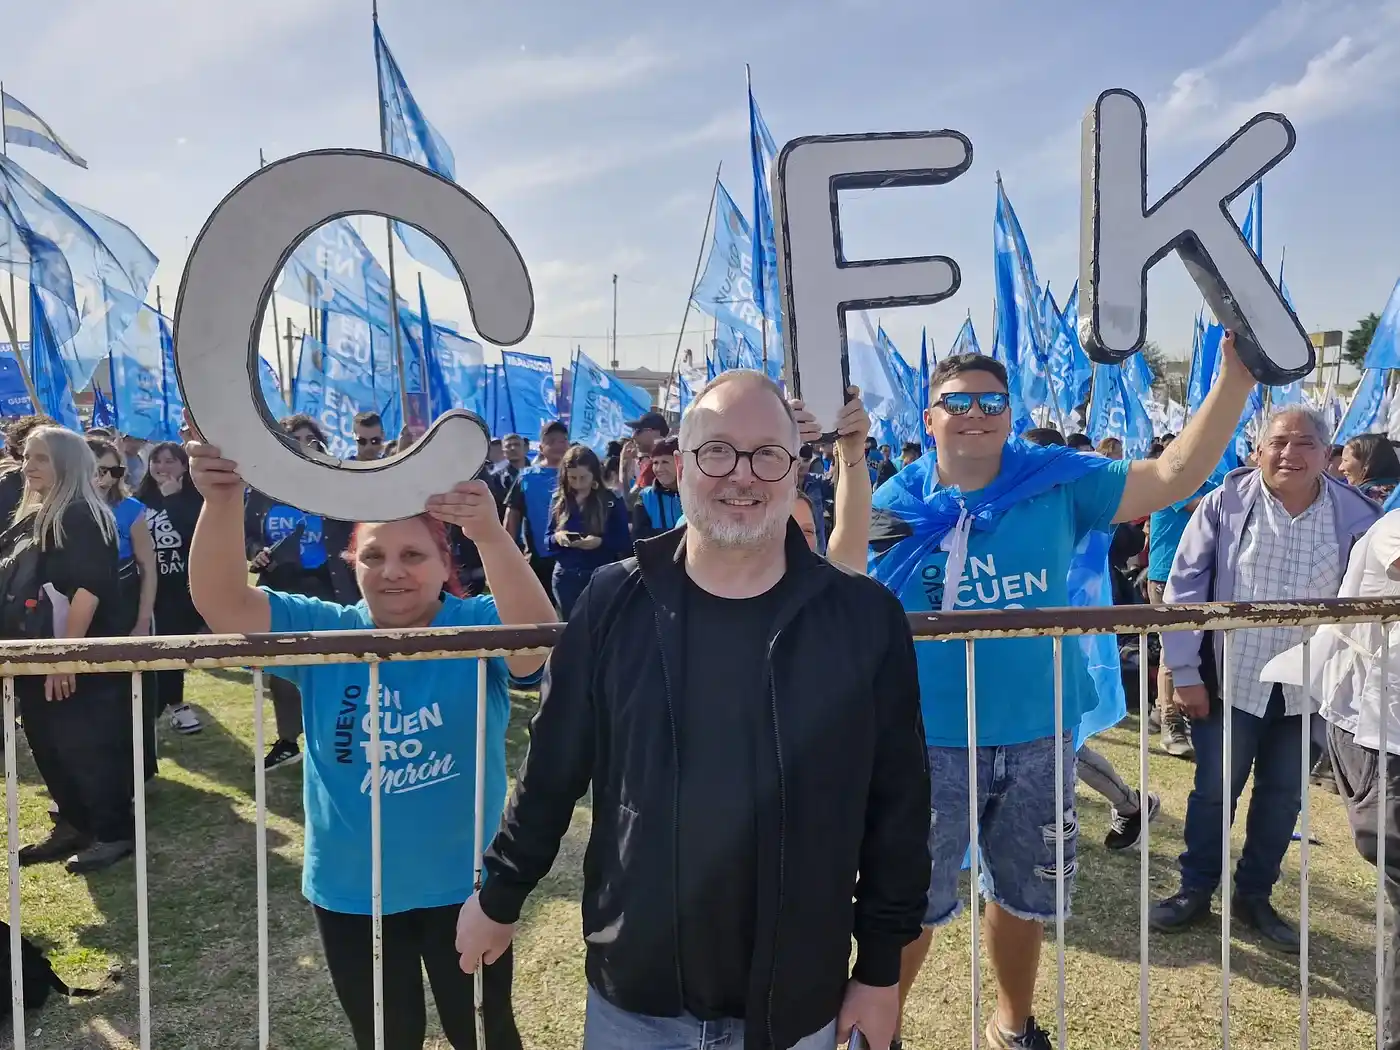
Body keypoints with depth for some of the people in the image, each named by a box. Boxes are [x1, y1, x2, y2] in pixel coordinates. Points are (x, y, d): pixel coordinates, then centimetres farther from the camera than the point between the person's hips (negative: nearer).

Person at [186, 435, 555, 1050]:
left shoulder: (476, 629, -13)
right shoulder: (323, 632, -6)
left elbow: (536, 634, -35)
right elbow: (221, 602, -19)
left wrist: (490, 535, -53)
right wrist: (222, 503, -39)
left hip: (463, 884, -2)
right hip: (351, 890, 2)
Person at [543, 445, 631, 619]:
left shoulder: (612, 502, -3)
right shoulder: (559, 501, 5)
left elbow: (625, 542, -4)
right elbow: (547, 539, 9)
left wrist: (601, 542, -22)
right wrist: (556, 537, -14)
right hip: (565, 577, 3)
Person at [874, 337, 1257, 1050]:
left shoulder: (1059, 482, -2)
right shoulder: (895, 503, -6)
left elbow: (1173, 478, -4)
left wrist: (1235, 379, -13)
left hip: (1038, 736, 3)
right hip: (929, 742, -2)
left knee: (1024, 896, 22)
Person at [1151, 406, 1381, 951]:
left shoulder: (1355, 514, -5)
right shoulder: (1226, 502, -10)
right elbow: (1185, 586, -8)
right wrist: (1185, 672, -9)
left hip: (1308, 687, 2)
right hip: (1231, 678, -2)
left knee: (1283, 795, 13)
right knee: (1214, 789, 9)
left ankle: (1254, 895, 32)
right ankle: (1195, 889, 27)